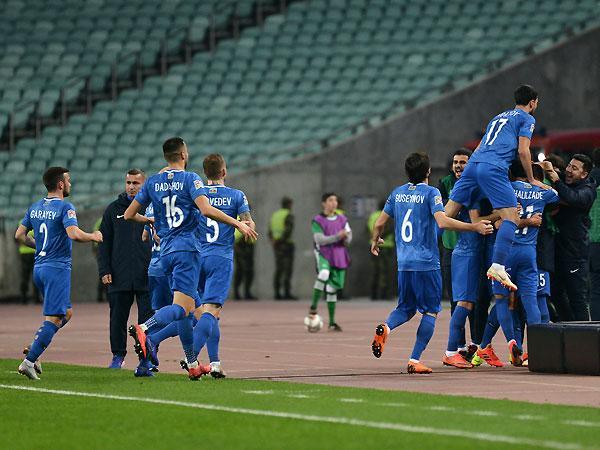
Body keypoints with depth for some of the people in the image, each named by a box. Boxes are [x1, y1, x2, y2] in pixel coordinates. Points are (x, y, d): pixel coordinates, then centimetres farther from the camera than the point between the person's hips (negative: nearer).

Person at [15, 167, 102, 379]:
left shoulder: (35, 208, 11)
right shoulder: (65, 207, -11)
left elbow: (20, 235, 13)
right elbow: (74, 234, -24)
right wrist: (94, 236, -8)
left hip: (39, 267, 8)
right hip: (58, 268, -8)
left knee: (66, 312, 19)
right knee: (53, 318, -6)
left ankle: (33, 348, 5)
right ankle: (29, 360, -15)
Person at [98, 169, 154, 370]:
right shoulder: (113, 210, 10)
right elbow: (104, 242, 10)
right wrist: (104, 270, 1)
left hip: (147, 277, -2)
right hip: (119, 276, 2)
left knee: (147, 319, -2)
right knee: (117, 318, 5)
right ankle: (118, 355, 16)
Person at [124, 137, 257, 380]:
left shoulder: (152, 182, 11)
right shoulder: (189, 179, -5)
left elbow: (129, 215, 13)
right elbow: (206, 210, -20)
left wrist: (149, 220, 34)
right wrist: (238, 224, -13)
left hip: (166, 250, 6)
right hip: (187, 248, -6)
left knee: (188, 306, 13)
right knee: (182, 307, -14)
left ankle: (193, 365, 14)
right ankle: (142, 328, -38)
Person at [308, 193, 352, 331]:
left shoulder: (342, 220, 11)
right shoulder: (318, 221, -2)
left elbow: (348, 240, 10)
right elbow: (320, 239, -13)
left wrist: (346, 237, -14)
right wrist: (337, 236, -21)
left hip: (339, 257, 4)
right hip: (323, 254, -4)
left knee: (332, 289, 7)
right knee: (324, 273, -36)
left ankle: (332, 322, 14)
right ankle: (313, 306, -27)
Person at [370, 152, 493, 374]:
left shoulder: (397, 193, 10)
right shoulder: (431, 193, -8)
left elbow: (379, 224, 14)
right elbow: (442, 222, -22)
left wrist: (375, 241, 34)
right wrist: (474, 227, -20)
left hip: (404, 263, 5)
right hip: (427, 264, -5)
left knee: (406, 308, 19)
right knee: (431, 311, 4)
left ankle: (385, 327, -14)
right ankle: (415, 360, -5)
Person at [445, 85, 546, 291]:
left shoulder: (499, 116, 33)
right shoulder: (527, 119, 11)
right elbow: (523, 151, 0)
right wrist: (531, 179, 10)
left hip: (473, 164, 8)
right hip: (494, 168, -8)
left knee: (446, 214, 4)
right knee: (510, 218, -11)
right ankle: (498, 266, -25)